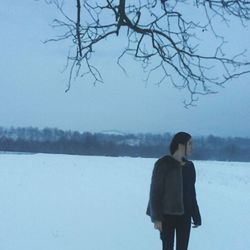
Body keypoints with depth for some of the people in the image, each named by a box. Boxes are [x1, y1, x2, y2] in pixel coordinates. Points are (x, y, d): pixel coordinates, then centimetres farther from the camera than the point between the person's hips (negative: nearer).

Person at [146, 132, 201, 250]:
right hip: (167, 215, -5)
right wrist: (156, 217, -14)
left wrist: (196, 215, 12)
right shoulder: (163, 164, -11)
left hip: (184, 215, 5)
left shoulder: (189, 166, 7)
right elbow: (155, 191, -11)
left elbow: (191, 192, 13)